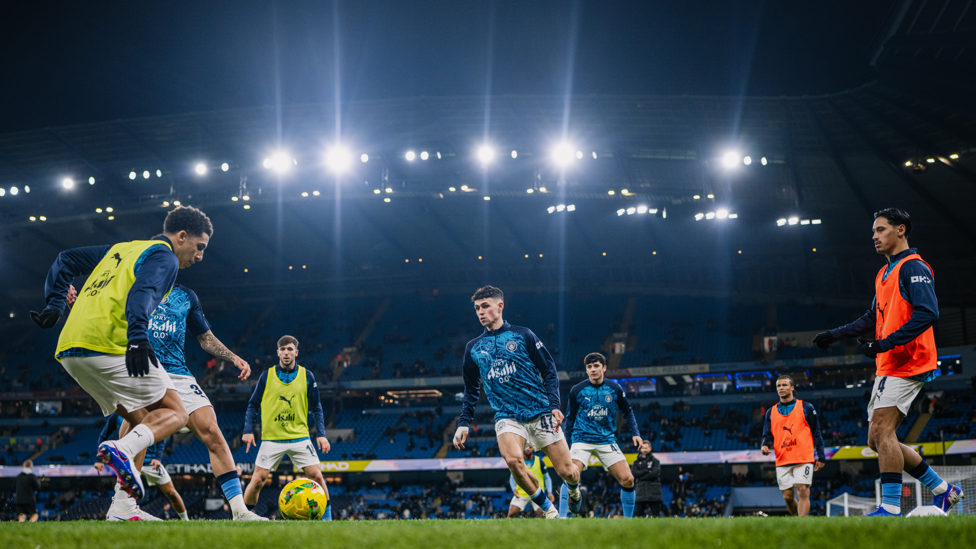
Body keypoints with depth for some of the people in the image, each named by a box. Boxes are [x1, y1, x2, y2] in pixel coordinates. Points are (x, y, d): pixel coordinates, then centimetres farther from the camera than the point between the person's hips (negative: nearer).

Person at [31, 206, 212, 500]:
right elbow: (142, 292, -17)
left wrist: (55, 304, 25)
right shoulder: (164, 257, 3)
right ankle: (122, 449, -29)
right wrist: (138, 337, -31)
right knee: (175, 414, -1)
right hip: (108, 344, -8)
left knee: (142, 421, 17)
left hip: (68, 350, 8)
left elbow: (66, 260, 31)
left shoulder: (121, 249, 30)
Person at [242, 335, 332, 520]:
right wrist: (248, 430, -2)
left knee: (316, 476, -9)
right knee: (257, 480, -5)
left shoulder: (307, 377, 4)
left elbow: (316, 408, 8)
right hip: (271, 438, -1)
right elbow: (253, 405, 9)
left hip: (300, 437, 1)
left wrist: (321, 434, -2)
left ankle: (327, 517, 4)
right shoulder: (266, 376, 2)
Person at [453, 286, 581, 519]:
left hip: (540, 412, -1)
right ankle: (549, 510, -9)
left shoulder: (522, 335, 3)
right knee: (513, 460, -29)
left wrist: (554, 405, -9)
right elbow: (471, 389, 21)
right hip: (507, 417, 1)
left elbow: (549, 370, 3)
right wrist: (464, 422, 11)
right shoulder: (473, 348, 12)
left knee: (566, 471, -4)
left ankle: (574, 489, 35)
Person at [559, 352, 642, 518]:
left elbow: (627, 412, 17)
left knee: (627, 479, -8)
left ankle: (628, 518, 7)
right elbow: (570, 418, 10)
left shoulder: (615, 389, 2)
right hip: (582, 440, -2)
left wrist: (634, 433, 5)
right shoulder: (577, 391, -1)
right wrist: (569, 442, 8)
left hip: (607, 440, 2)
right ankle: (562, 517, -19)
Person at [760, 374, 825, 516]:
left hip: (804, 459, -3)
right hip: (782, 461, 3)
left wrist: (820, 457, 1)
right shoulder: (771, 412, 15)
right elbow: (768, 435, 15)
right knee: (787, 497, 2)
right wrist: (765, 446, -8)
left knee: (803, 492, -14)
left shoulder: (806, 408, 6)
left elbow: (816, 434, 7)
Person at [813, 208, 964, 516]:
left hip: (907, 364, -10)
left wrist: (885, 343, -25)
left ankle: (891, 508, -20)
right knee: (878, 440, 7)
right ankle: (942, 490, 15)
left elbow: (928, 312, -21)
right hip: (887, 367, 10)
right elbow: (873, 318, 30)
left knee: (881, 431, -19)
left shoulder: (913, 267, -9)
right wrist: (834, 336, 23)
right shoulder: (885, 274, 22)